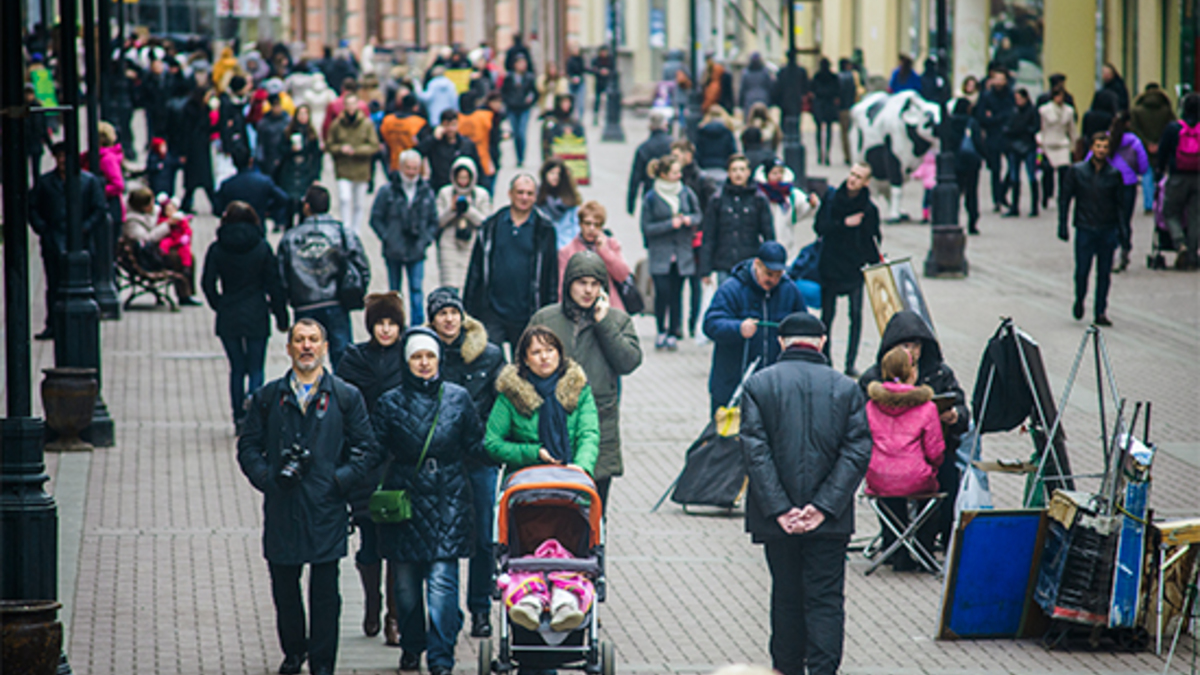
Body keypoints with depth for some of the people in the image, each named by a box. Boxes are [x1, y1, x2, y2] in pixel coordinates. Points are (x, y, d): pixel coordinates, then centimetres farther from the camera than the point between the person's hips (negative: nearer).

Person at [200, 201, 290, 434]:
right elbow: (274, 285, -2)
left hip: (228, 318, 1)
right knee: (256, 369, 4)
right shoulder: (262, 248, -4)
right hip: (257, 318, -1)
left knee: (236, 369, 12)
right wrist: (281, 316, 6)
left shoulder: (217, 249, -4)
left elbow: (207, 284, -2)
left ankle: (239, 419, 10)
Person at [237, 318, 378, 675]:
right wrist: (269, 477, -9)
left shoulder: (346, 397, 6)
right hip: (282, 508, 2)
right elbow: (248, 447, 9)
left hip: (326, 508, -2)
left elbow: (364, 449, 5)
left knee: (325, 590, -1)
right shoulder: (268, 397, 9)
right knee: (284, 587, 9)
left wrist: (338, 481, -9)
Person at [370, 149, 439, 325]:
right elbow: (376, 219, 0)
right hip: (394, 251, -1)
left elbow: (434, 222, 12)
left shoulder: (427, 193, 5)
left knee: (417, 289, -5)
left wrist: (425, 240, -1)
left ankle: (418, 325, -3)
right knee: (394, 291, 10)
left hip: (417, 251, 1)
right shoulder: (387, 191, -4)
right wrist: (387, 238, -9)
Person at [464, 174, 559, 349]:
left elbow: (552, 275, 5)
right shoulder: (491, 226, 5)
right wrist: (468, 307, 4)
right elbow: (476, 269, 8)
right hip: (493, 313, 0)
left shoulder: (544, 231, 3)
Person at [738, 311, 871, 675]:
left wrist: (779, 509, -11)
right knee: (826, 600, 1)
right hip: (829, 521, 0)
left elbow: (755, 452, -10)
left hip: (778, 520, 0)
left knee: (786, 598, 13)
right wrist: (824, 507, -9)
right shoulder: (845, 387, 2)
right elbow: (858, 452, -5)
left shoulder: (759, 384, -2)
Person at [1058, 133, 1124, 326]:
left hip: (1108, 230, 1)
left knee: (1104, 273, 2)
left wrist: (1120, 230, 3)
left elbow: (1119, 203, 8)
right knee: (1082, 271, -2)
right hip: (1085, 229, -1)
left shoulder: (1114, 174, 4)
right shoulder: (1077, 171, 1)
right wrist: (1063, 225, -1)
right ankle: (1079, 300, 25)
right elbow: (1064, 199, 5)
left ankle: (1101, 312, 10)